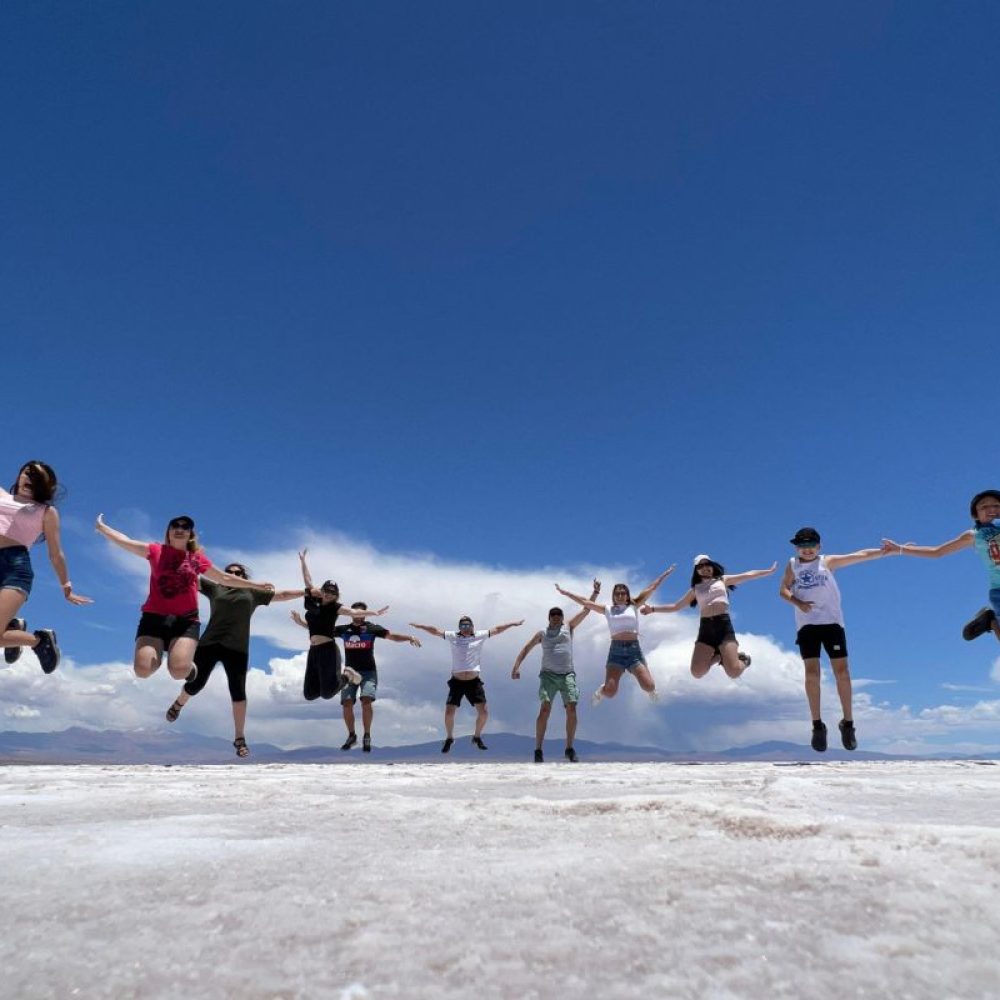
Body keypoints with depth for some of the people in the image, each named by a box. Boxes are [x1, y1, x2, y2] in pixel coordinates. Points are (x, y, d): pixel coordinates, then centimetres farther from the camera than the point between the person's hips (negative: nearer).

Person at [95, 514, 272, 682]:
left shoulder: (198, 558, 13)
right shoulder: (156, 551, 11)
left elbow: (225, 578, 22)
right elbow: (125, 541, 9)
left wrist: (255, 585, 25)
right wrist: (101, 527, 0)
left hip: (186, 620, 0)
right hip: (154, 617, 0)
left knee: (179, 670, -23)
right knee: (142, 669, -15)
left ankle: (190, 665, 15)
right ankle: (159, 654, 19)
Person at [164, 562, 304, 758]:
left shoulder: (253, 592, 12)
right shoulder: (214, 587, 11)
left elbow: (282, 595, 13)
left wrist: (307, 592, 9)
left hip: (237, 649, 0)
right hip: (208, 644, 0)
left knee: (238, 691, -2)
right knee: (195, 684, 9)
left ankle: (240, 738, 8)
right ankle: (178, 705, 46)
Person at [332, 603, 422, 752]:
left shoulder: (371, 628, 0)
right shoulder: (343, 629, 7)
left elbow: (393, 636, -4)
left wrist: (410, 637, -20)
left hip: (368, 671, -2)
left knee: (366, 700, -21)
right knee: (346, 703, -8)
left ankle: (367, 736, -5)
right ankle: (351, 735, 15)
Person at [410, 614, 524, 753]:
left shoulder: (480, 636, 5)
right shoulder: (452, 637, 5)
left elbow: (496, 629, 7)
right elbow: (435, 631, 5)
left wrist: (513, 624, 5)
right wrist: (419, 626, 0)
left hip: (474, 682, 1)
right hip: (457, 682, -1)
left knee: (484, 712, -6)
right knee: (449, 712, -6)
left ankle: (477, 737, 20)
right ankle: (449, 738, 21)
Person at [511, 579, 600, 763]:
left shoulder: (569, 627, 14)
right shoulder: (542, 634, 14)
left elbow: (586, 610, 14)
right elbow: (526, 649, 15)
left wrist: (595, 592, 8)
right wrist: (516, 666, 3)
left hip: (567, 674, 1)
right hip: (548, 674, -1)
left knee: (572, 709, -9)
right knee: (545, 708, -14)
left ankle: (569, 748, 4)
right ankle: (538, 749, -10)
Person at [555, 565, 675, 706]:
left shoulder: (634, 606, 12)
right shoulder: (608, 610, 12)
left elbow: (652, 587, 13)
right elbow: (584, 602, 13)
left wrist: (666, 572, 16)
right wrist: (565, 593, 13)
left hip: (634, 649, 0)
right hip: (616, 651, 0)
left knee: (649, 686, -15)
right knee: (610, 692, -13)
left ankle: (651, 692, 25)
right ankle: (601, 691, 25)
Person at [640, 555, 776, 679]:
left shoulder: (723, 580, 17)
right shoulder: (695, 590, 20)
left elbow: (748, 575, 17)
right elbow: (676, 606, 22)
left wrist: (770, 571, 14)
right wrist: (653, 609, 14)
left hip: (723, 624, -2)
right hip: (705, 627, 3)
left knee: (734, 672, -18)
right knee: (697, 672, -13)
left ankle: (742, 658, 18)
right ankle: (717, 656, 17)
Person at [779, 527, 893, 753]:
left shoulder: (828, 562, 9)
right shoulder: (792, 565, 12)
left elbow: (860, 555, 5)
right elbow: (783, 589, 6)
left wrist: (886, 550, -4)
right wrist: (797, 602, -12)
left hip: (832, 622, 0)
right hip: (806, 624, 0)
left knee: (841, 671, -4)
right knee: (811, 672, -6)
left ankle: (848, 723, 8)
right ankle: (817, 725, 3)